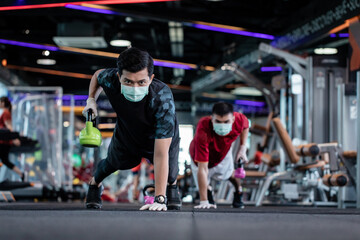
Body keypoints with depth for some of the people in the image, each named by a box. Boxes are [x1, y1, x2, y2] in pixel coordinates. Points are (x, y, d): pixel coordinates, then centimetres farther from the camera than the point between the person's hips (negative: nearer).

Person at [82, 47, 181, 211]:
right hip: (125, 135, 3)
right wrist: (91, 99, -18)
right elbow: (98, 74, -5)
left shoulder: (163, 100, -47)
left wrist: (160, 199, -50)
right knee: (113, 162, 26)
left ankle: (172, 186, 47)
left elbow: (160, 154, -47)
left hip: (159, 139, -3)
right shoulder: (111, 79, -37)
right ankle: (94, 183, 61)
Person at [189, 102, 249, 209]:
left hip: (224, 153, 3)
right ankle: (208, 191, 44)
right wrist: (204, 202, -48)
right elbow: (202, 169, -48)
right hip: (201, 158, -3)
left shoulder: (240, 119, -36)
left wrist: (242, 147, -14)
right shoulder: (203, 131, -48)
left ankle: (238, 191, 59)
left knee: (228, 174, 26)